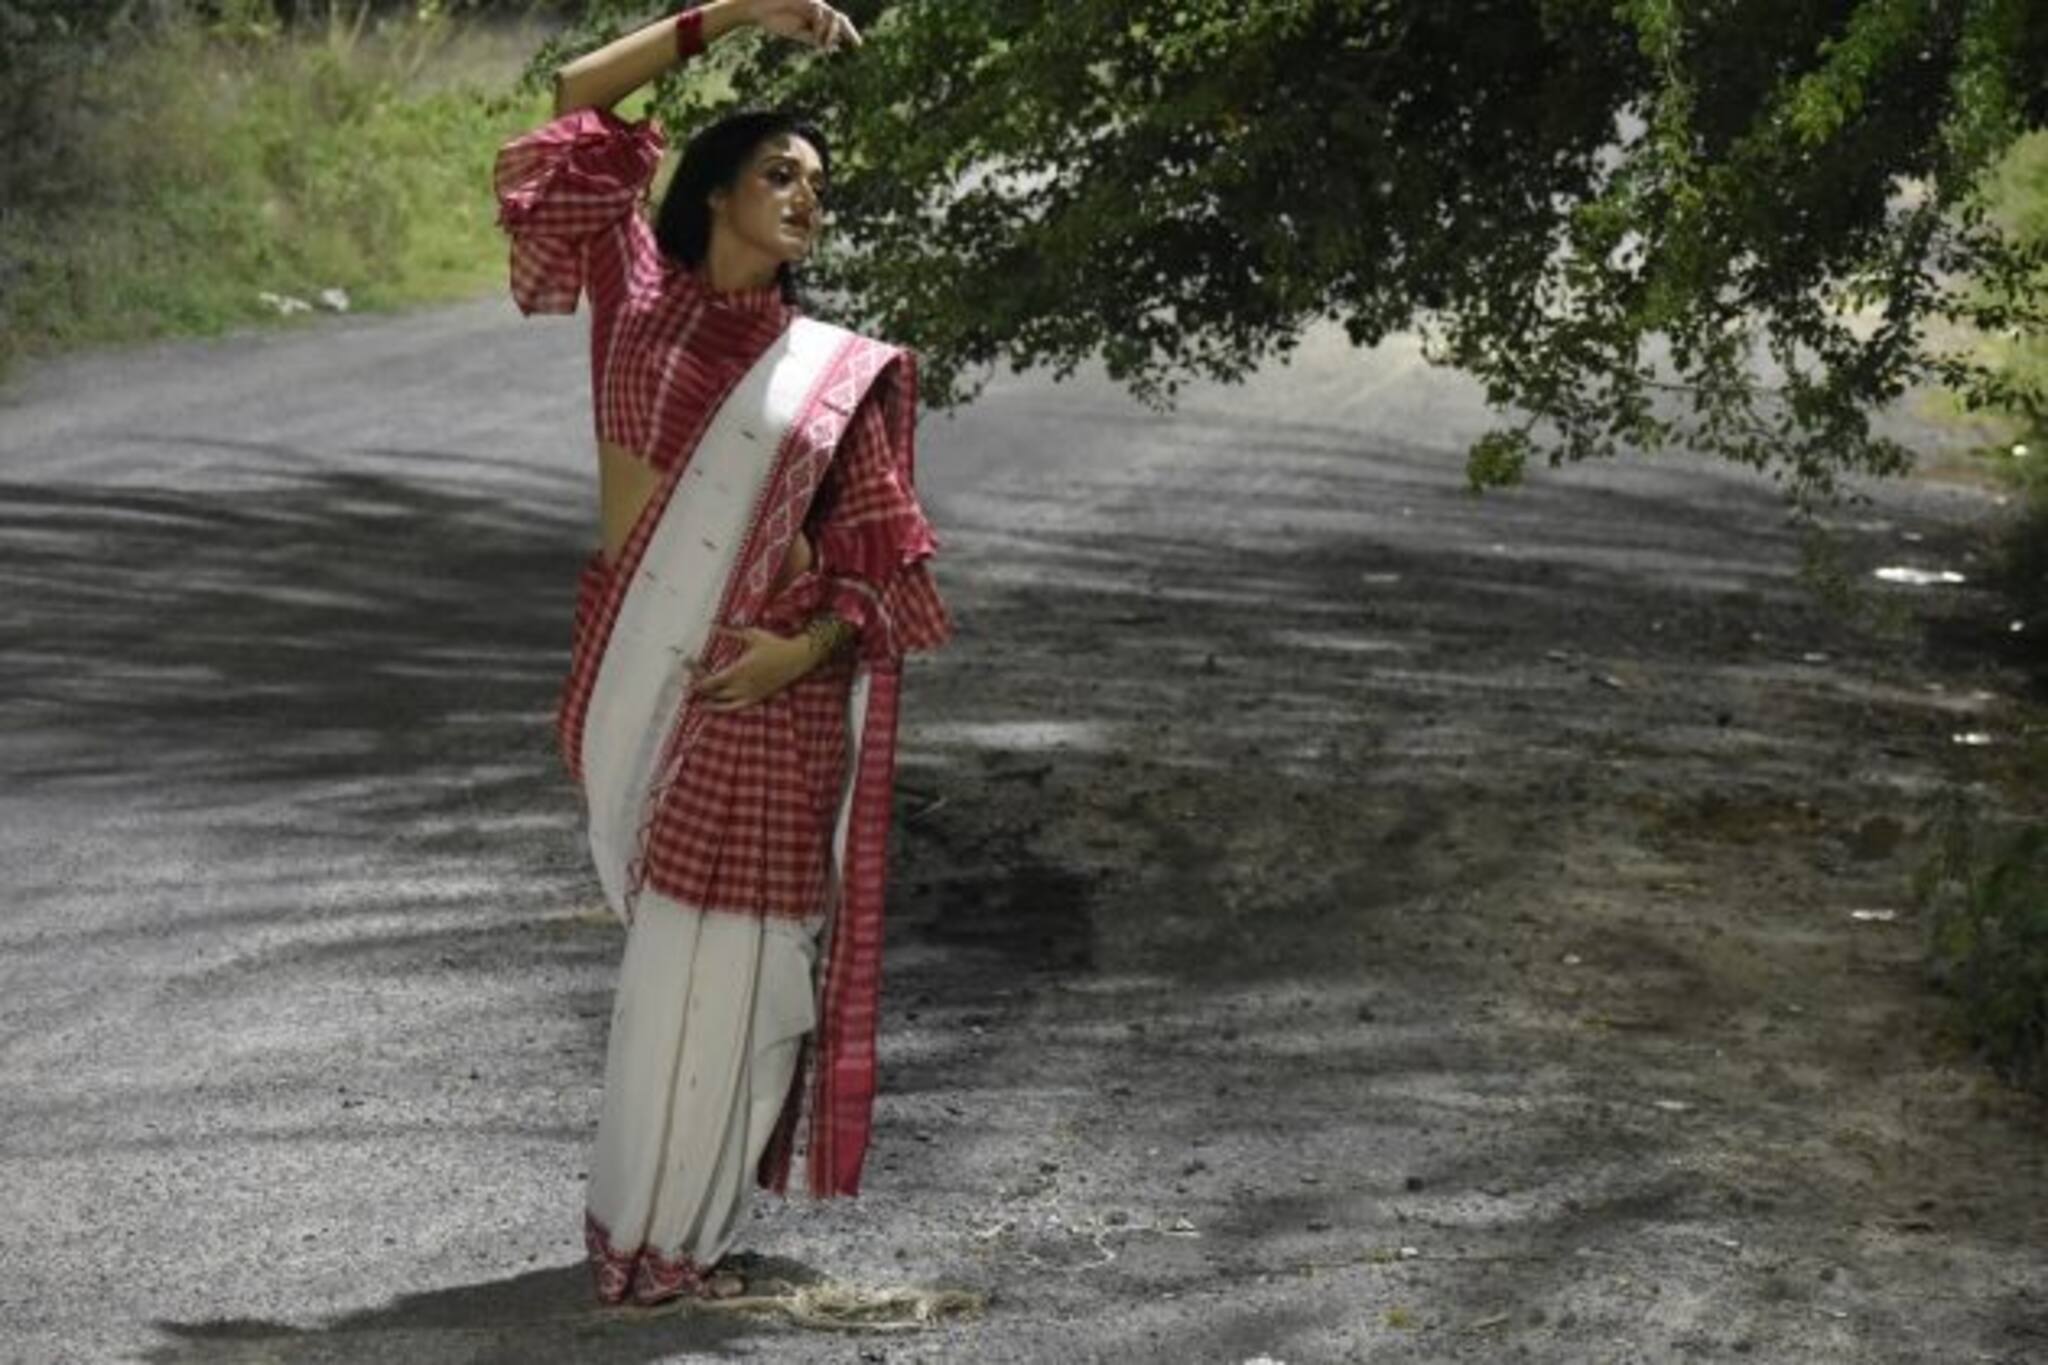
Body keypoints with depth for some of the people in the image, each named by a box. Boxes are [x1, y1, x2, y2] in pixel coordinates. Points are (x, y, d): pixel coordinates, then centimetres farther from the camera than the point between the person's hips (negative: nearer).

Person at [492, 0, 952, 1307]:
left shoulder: (838, 371, 4)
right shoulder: (642, 298, 5)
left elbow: (880, 557, 5)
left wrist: (807, 650, -14)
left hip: (764, 699, 0)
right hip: (639, 676, 0)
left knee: (722, 962, 0)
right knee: (671, 951, 6)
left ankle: (674, 1227, 11)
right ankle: (645, 1222, 18)